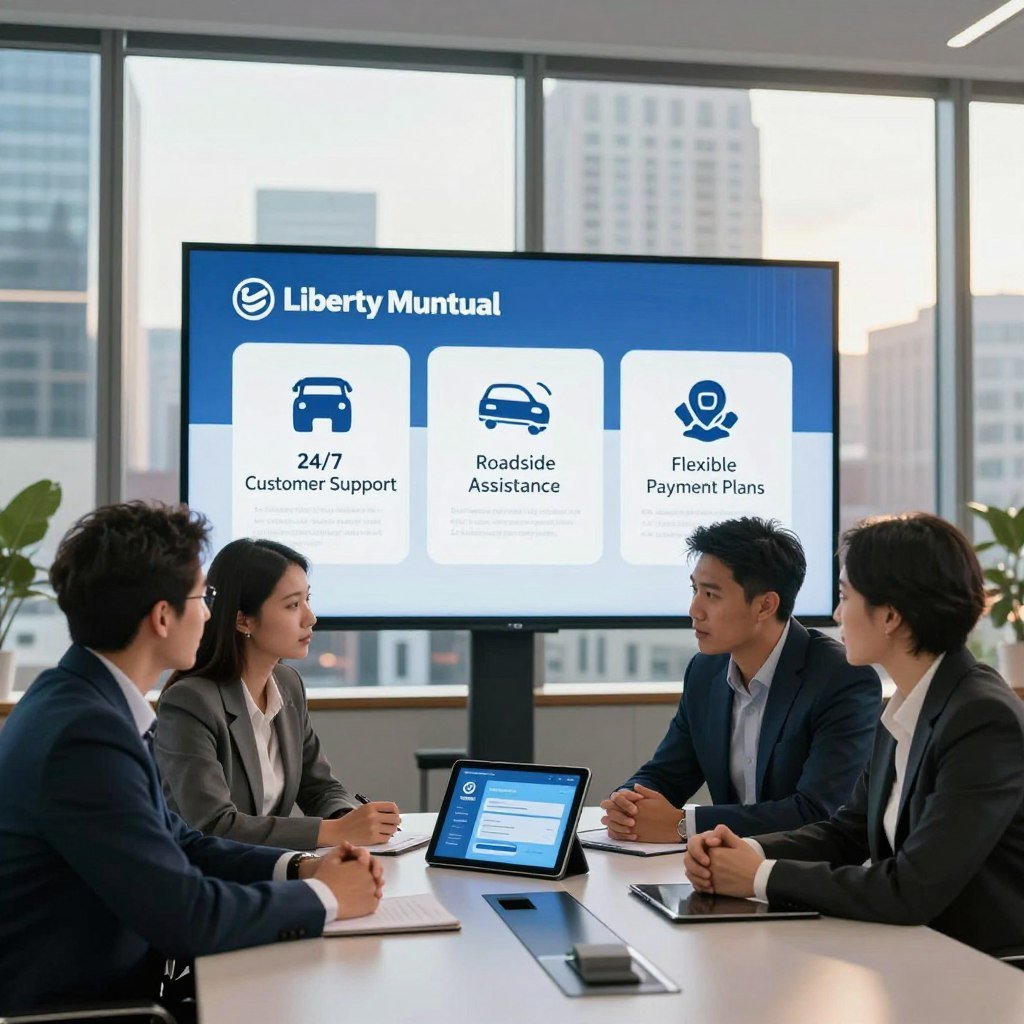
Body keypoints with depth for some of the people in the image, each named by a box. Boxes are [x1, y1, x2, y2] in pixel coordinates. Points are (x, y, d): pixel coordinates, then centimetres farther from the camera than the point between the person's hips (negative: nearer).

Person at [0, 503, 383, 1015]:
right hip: (67, 1003, -8)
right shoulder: (86, 734, -24)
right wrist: (323, 897, -9)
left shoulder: (77, 698, 5)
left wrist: (301, 867, 0)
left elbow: (176, 841, 12)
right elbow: (186, 916, -22)